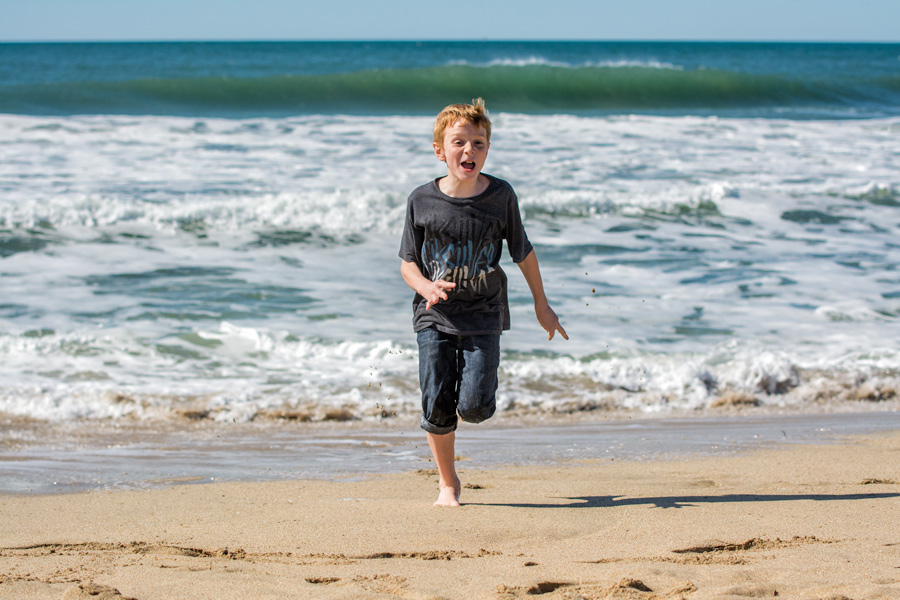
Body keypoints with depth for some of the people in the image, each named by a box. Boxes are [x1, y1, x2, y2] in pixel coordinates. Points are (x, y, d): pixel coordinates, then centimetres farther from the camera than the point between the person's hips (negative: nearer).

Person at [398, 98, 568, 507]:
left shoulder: (500, 196, -4)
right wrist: (427, 287, -18)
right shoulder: (422, 200, -4)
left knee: (474, 407, -13)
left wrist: (542, 305, 15)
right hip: (434, 317, 1)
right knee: (437, 407, -4)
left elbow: (523, 252, 9)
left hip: (483, 316, 0)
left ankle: (475, 383, 26)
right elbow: (408, 262, 3)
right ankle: (447, 483, 19)